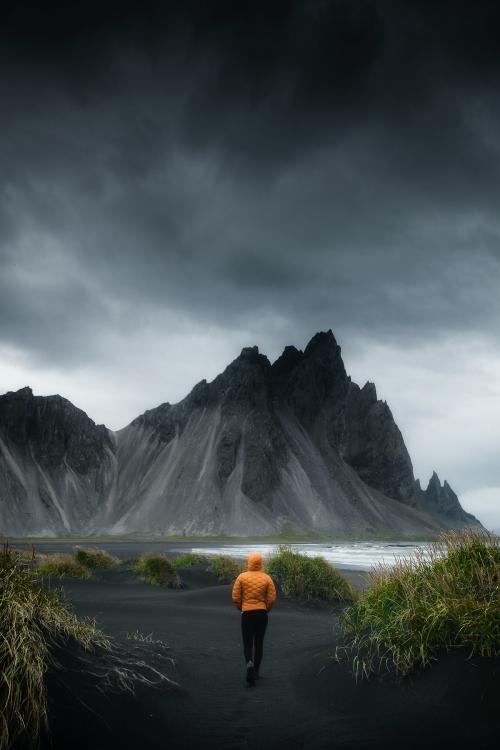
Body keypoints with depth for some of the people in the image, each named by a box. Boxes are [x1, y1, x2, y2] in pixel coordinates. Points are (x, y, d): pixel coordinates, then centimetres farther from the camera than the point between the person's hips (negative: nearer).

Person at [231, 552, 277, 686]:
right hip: (262, 613, 1)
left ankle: (250, 663, -21)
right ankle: (255, 672, 19)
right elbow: (272, 598, -5)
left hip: (247, 613, -1)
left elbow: (235, 597, -6)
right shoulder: (267, 578, -3)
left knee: (247, 643, 7)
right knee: (259, 643, 14)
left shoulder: (242, 577, -5)